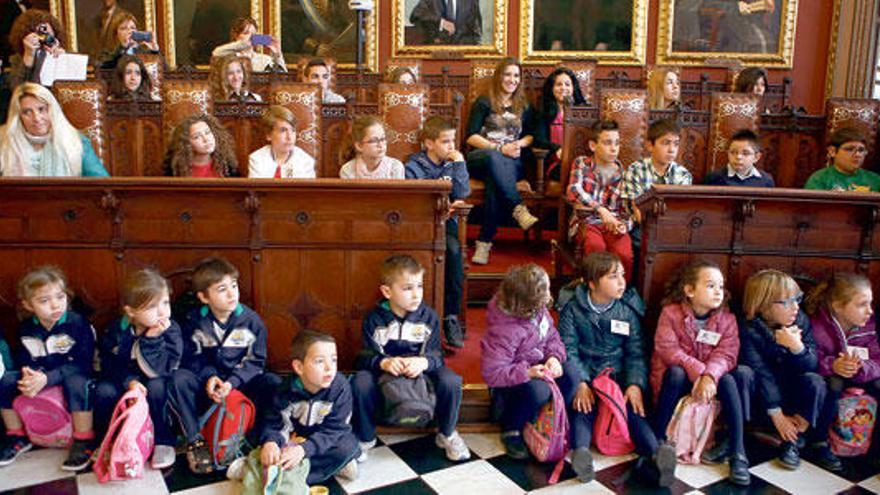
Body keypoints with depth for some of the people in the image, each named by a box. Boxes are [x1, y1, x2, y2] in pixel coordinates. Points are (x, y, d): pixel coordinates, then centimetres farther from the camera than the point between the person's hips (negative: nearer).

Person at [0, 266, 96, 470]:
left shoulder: (78, 323, -17)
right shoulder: (26, 328, 0)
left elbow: (81, 364, -21)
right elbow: (24, 360, 4)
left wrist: (47, 378, -32)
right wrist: (28, 375, -22)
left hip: (74, 374, -6)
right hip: (39, 375, 6)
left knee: (77, 382, -38)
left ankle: (84, 442, -24)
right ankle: (17, 438, 6)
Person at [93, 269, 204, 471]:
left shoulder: (171, 330, -20)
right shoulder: (117, 331, -11)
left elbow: (159, 371, -28)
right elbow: (110, 365, -6)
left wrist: (152, 339, -37)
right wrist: (130, 381, -23)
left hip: (161, 392, -3)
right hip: (127, 385, 3)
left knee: (156, 386, -34)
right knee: (104, 392, -24)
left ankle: (163, 440, -19)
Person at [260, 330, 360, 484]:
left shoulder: (340, 387, -22)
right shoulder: (287, 390, -15)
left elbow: (332, 430, -23)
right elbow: (275, 423, -13)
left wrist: (303, 449, -39)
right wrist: (270, 442, -38)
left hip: (327, 442, -2)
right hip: (296, 439, 2)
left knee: (348, 446, -32)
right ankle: (333, 466, -18)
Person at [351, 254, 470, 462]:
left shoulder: (428, 316, -5)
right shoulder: (374, 319, -6)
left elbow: (436, 355, -9)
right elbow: (366, 356, -9)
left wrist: (424, 362, -34)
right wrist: (383, 362, -33)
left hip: (422, 372, 1)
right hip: (384, 373, 0)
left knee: (450, 382, -29)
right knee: (360, 382, -32)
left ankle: (447, 435, 1)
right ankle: (365, 438, -4)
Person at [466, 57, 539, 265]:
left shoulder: (523, 106, 22)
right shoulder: (484, 102, 10)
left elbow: (531, 135, 22)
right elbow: (471, 137, 0)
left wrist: (519, 144, -1)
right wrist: (499, 148, -12)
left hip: (511, 162, 2)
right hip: (480, 157, -2)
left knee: (495, 182, -36)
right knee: (494, 158, -41)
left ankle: (485, 241, -39)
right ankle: (519, 209, -47)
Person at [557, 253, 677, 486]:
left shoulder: (628, 311, 7)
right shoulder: (573, 309, 1)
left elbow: (635, 352, 4)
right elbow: (568, 350, -6)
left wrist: (635, 384, -14)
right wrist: (580, 383, -21)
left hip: (617, 374, 2)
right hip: (584, 374, -2)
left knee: (633, 406, -24)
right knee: (583, 405, -30)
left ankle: (654, 456, -42)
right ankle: (580, 453, -50)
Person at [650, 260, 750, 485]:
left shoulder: (727, 319, -2)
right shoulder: (671, 313, -11)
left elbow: (726, 354, -15)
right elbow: (667, 349, -21)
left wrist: (709, 375, -35)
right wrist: (697, 371, -33)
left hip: (709, 379, 2)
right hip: (680, 377, -2)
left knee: (728, 380, -28)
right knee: (675, 373, -35)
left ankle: (738, 454, -24)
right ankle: (657, 439, -24)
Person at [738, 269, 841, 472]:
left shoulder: (801, 321, -7)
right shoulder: (749, 331, -21)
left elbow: (812, 365, -11)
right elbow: (760, 375, -24)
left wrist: (797, 346, -32)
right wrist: (777, 415, -27)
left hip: (795, 390, 3)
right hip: (766, 394, -3)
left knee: (815, 381, -25)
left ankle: (793, 440, -15)